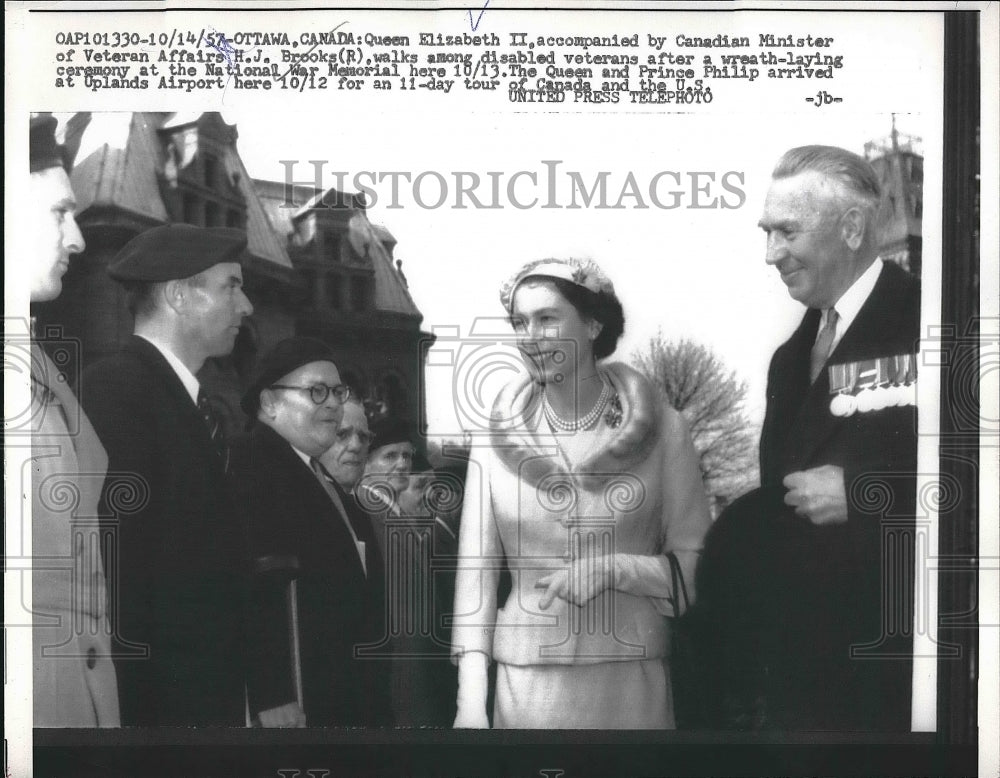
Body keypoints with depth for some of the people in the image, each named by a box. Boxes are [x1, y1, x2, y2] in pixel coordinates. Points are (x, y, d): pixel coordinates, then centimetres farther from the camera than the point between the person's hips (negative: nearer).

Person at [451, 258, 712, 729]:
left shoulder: (659, 428, -4)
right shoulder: (497, 435, 0)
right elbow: (476, 566, -1)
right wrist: (470, 698, -8)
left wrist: (613, 569, -17)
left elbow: (697, 566, -2)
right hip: (525, 683, 1)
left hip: (632, 683, -1)